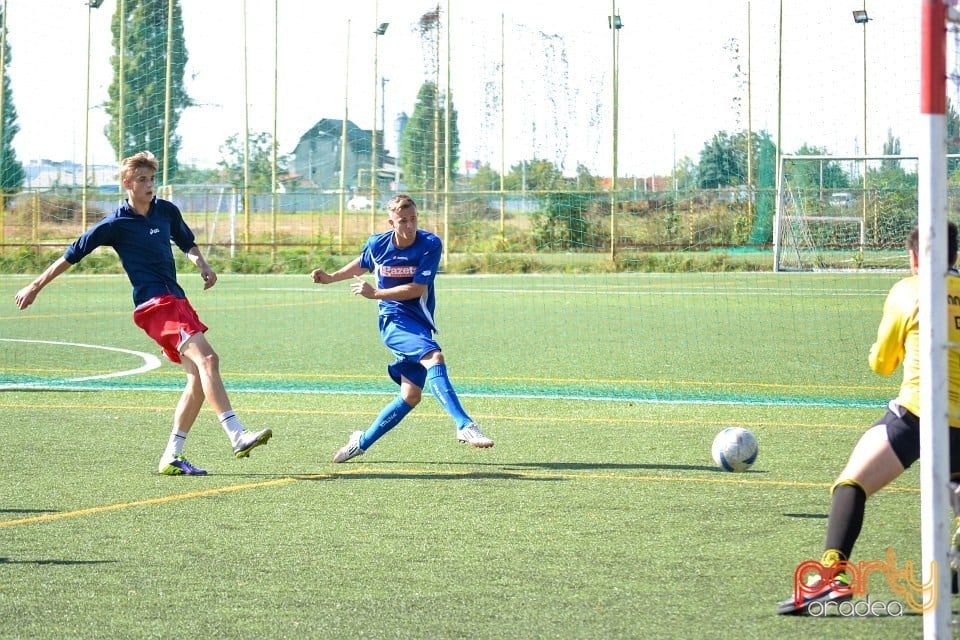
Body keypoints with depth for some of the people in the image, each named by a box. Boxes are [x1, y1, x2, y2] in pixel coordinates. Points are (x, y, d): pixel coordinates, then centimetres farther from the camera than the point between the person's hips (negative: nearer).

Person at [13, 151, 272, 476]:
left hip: (176, 300, 8)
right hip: (153, 304, -8)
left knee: (199, 375, 2)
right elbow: (71, 255, 5)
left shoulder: (167, 211, 11)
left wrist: (202, 264, 7)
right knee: (206, 358, -24)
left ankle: (172, 456, 8)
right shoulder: (116, 224, -4)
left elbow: (187, 242, 29)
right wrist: (35, 286, 11)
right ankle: (238, 436, -33)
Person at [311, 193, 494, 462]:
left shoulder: (431, 245, -10)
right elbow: (361, 265, 22)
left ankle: (361, 442, 19)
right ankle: (464, 425, -40)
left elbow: (417, 289, -15)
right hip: (394, 319, -2)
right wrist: (330, 277, 27)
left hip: (420, 324, 2)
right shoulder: (377, 244, -2)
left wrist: (376, 294, -18)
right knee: (434, 358, -30)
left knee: (411, 396, 1)